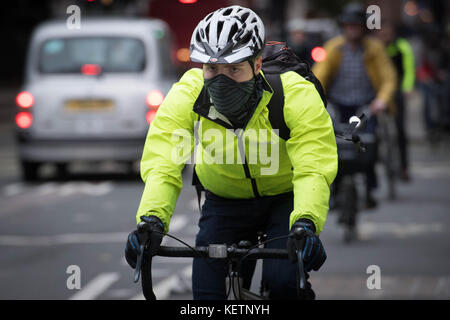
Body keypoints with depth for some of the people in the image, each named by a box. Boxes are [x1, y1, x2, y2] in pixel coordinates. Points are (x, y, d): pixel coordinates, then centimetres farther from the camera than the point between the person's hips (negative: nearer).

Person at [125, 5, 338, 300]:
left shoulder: (294, 95, -29)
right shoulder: (186, 96, -23)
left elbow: (313, 169, -38)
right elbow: (162, 167, -30)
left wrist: (306, 223, -56)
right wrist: (151, 220, -49)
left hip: (287, 198, -2)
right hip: (225, 202, 2)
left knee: (284, 282, -25)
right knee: (209, 295, -11)